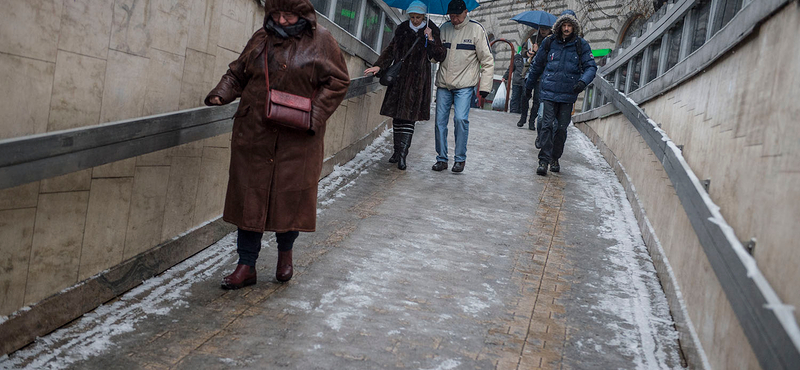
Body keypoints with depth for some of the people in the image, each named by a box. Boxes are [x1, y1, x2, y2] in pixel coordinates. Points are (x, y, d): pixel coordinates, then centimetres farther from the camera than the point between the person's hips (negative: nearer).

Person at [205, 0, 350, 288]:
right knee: (249, 198, 4)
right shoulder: (261, 39, 8)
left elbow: (337, 82, -1)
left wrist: (314, 116, -12)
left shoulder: (321, 42, -1)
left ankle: (285, 252, 32)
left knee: (292, 196, 4)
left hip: (297, 139, -3)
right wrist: (221, 94, -5)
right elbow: (237, 73, 15)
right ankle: (246, 266, 15)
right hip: (254, 135, 3)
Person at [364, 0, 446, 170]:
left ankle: (402, 153, -9)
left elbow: (440, 56, -2)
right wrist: (379, 66, -2)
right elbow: (391, 50, 12)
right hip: (399, 76, 3)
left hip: (418, 79, -3)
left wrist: (431, 40, -14)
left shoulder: (431, 31, 2)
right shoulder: (402, 29, 10)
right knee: (397, 115, 4)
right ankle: (397, 151, 14)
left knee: (409, 115, -9)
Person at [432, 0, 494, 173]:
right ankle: (441, 158, 14)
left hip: (464, 85, -4)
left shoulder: (476, 29, -3)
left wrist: (485, 85, -7)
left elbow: (487, 60, -2)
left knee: (460, 119, -14)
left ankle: (460, 159, 1)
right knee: (440, 120, 3)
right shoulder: (445, 28, 9)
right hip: (443, 83, 4)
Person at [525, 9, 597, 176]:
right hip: (549, 92, 0)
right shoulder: (549, 43, 4)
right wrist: (529, 85, 23)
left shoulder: (581, 45, 2)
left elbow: (591, 66, 3)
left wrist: (583, 81, -18)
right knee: (547, 125, -9)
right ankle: (544, 160, -8)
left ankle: (555, 158, 21)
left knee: (561, 128, 6)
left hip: (568, 94, 1)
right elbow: (537, 65, 16)